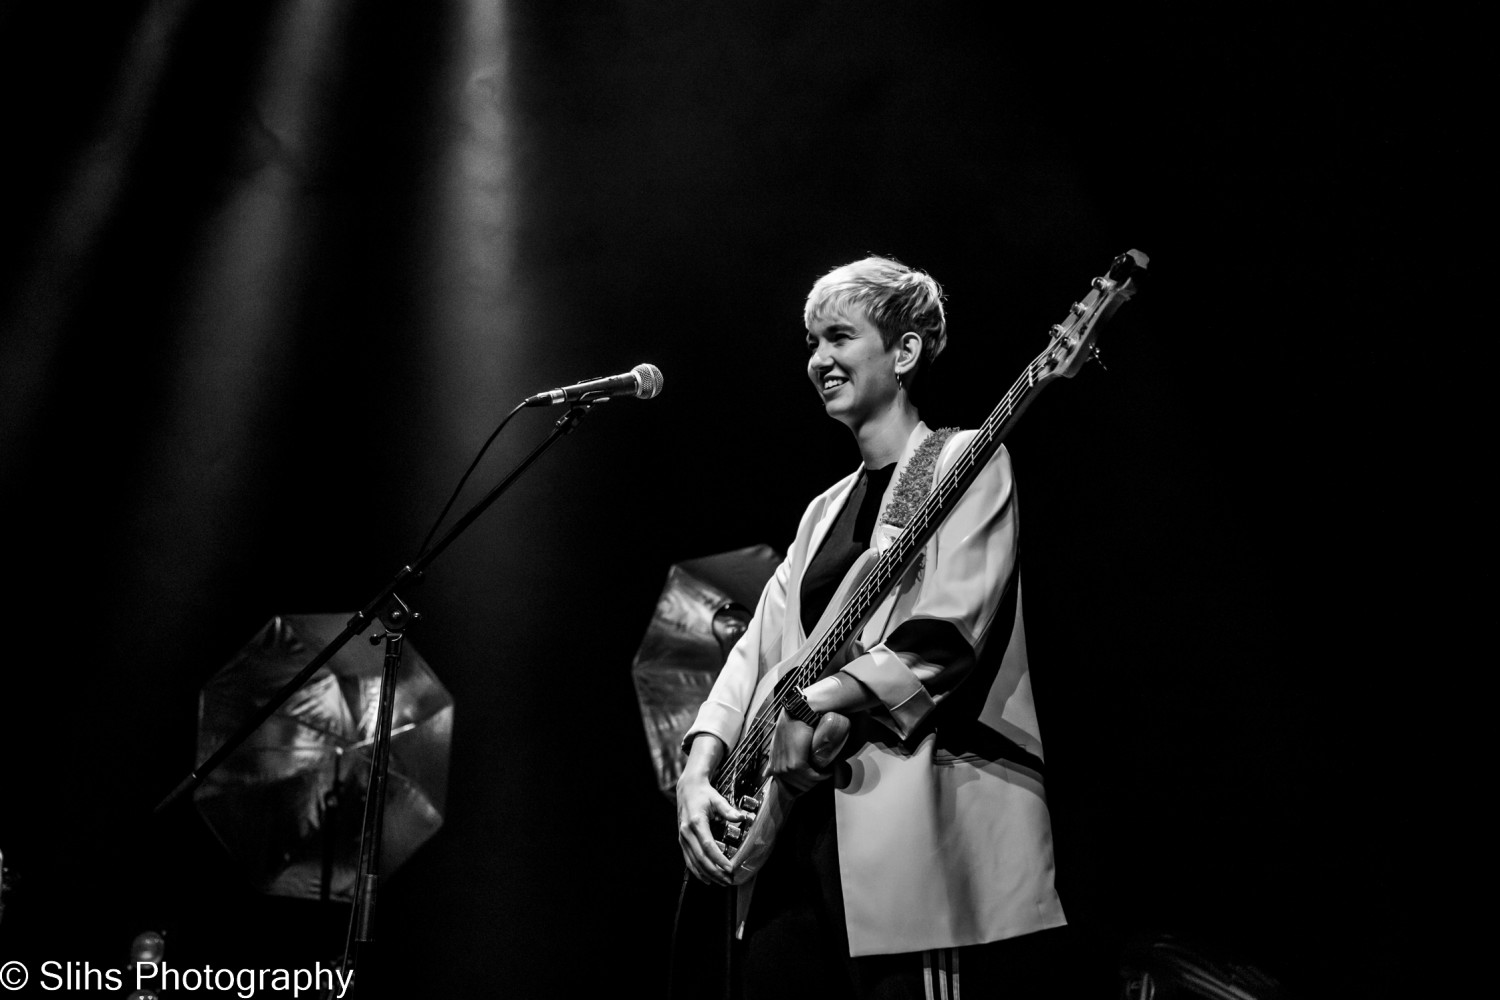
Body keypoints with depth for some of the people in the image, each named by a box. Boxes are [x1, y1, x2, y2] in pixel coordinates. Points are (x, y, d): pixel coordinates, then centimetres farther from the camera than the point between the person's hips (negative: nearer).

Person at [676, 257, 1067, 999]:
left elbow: (944, 638, -14)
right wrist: (699, 768, -1)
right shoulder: (826, 507, 20)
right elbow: (758, 646, 13)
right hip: (802, 823, 7)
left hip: (915, 830, -7)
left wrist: (816, 702, -19)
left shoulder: (966, 463, -2)